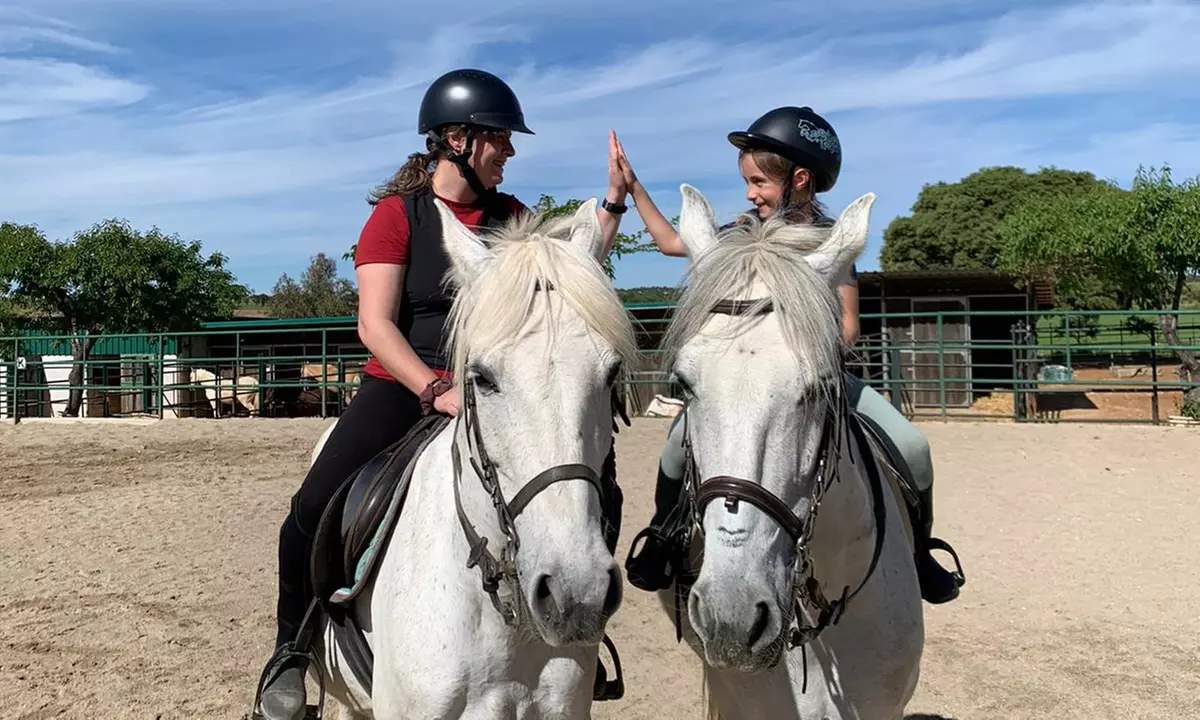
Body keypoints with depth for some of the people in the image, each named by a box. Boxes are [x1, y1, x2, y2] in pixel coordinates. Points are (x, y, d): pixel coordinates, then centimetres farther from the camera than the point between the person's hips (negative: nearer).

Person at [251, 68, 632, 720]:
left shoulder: (510, 216, 9)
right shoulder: (396, 214, -6)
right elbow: (375, 326, -15)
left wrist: (613, 201, 7)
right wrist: (438, 390, -30)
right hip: (404, 389, -4)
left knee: (592, 475, -11)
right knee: (315, 506, -22)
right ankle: (291, 647, 6)